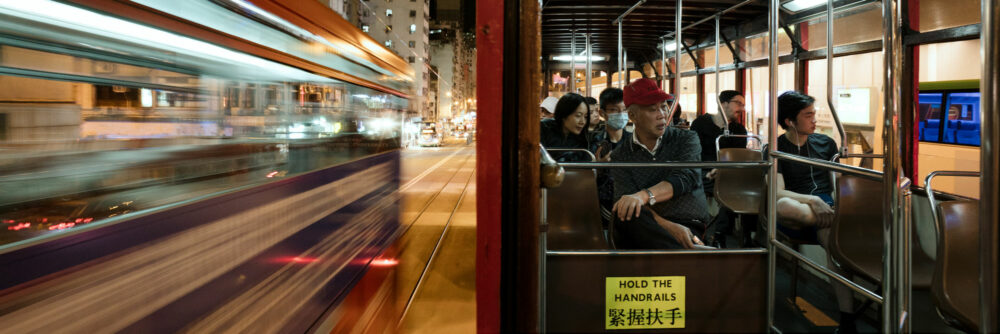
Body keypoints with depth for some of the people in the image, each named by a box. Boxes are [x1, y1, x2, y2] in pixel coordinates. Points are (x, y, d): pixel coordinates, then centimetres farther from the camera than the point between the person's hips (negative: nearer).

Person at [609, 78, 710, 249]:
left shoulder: (687, 139, 13)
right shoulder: (620, 156, 13)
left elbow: (685, 178, -8)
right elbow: (627, 201, -3)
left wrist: (644, 195, -28)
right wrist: (669, 227, -21)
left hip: (688, 225, -2)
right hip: (647, 229, 3)